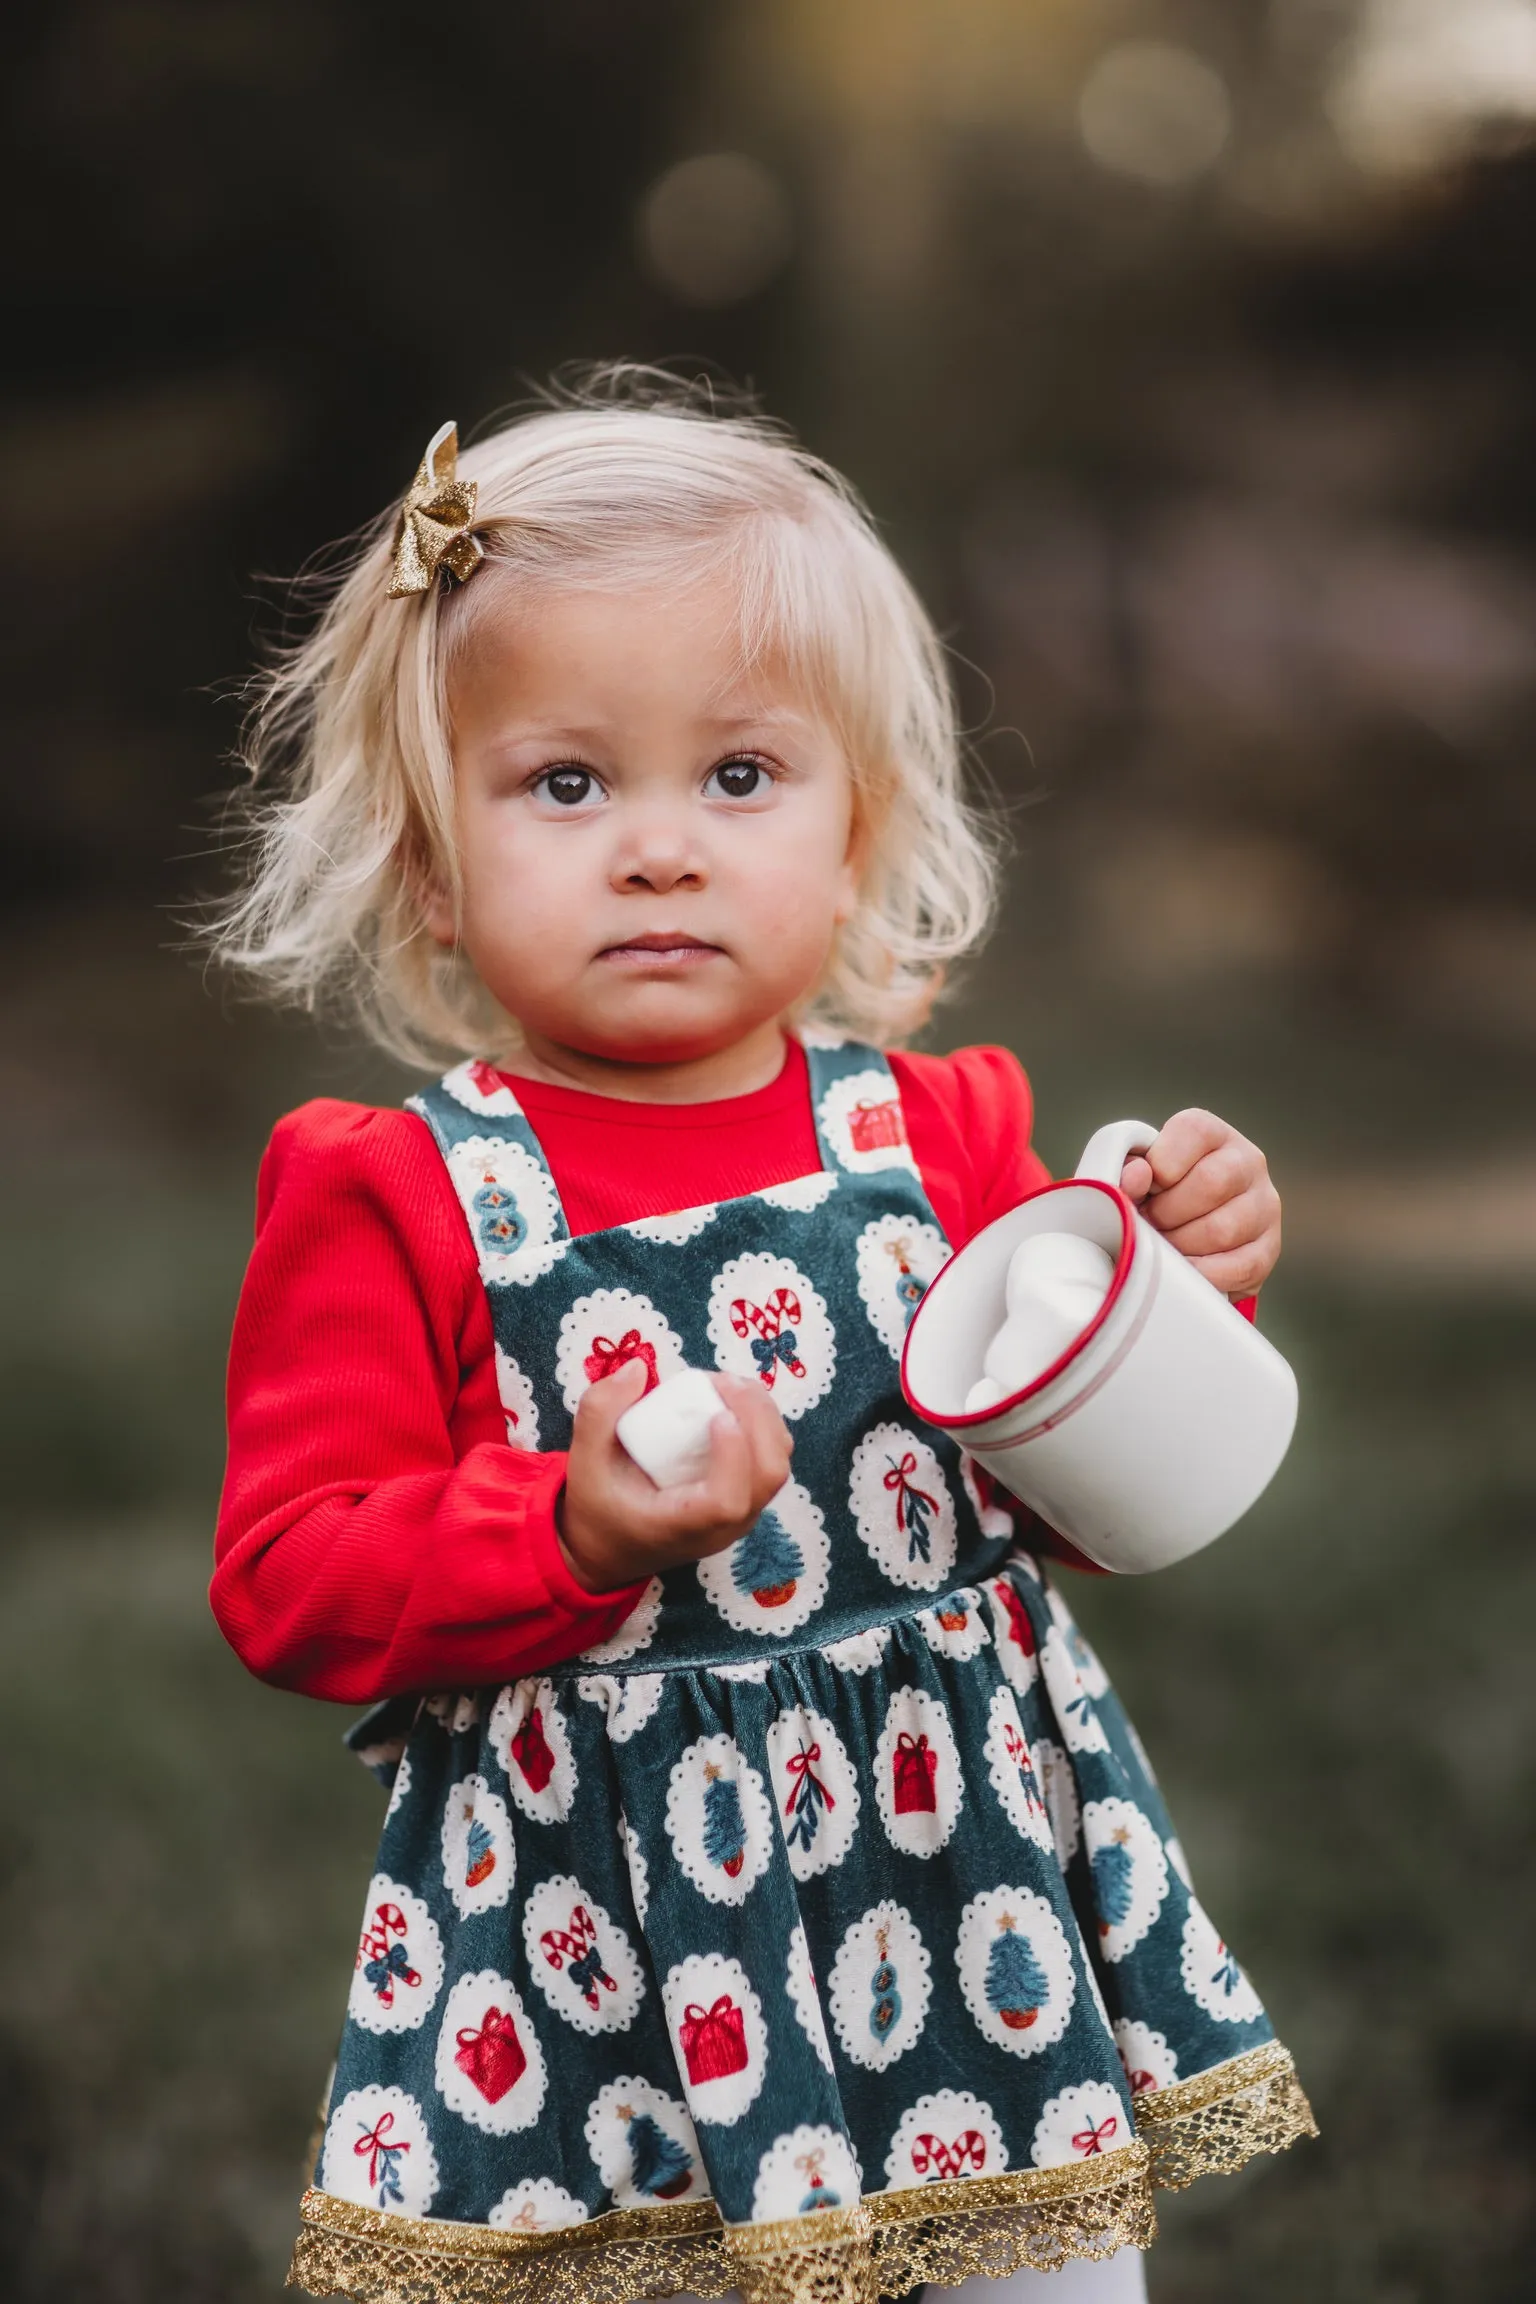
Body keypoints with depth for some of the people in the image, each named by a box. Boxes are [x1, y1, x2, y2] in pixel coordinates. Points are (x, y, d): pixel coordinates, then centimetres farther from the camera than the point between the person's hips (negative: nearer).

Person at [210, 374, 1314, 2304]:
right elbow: (285, 1583, -11)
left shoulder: (945, 1139, 3)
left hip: (966, 1846, 3)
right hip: (595, 1940, -3)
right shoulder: (390, 1196, -6)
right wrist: (574, 1528, -24)